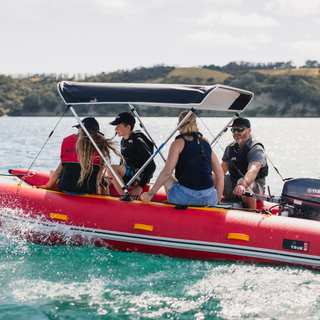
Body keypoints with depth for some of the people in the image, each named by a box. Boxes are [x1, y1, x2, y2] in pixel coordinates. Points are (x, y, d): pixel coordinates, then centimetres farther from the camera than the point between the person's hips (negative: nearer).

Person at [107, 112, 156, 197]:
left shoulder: (138, 140, -15)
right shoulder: (123, 141, 12)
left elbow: (152, 166, -18)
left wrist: (140, 187, -21)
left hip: (139, 176, -9)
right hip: (127, 176, 9)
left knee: (111, 168, -30)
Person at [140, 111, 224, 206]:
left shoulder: (178, 143, 1)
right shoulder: (206, 144, 15)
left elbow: (167, 172, -8)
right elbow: (220, 174, 14)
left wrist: (150, 193, 0)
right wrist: (217, 200, 21)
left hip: (185, 198, -3)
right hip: (209, 199, 4)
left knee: (168, 179, 28)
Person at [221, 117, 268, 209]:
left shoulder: (256, 149, -15)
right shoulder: (230, 148, 8)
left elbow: (253, 170, -35)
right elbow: (222, 169, 16)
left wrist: (242, 185, -54)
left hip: (255, 188, -6)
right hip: (232, 188, 6)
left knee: (242, 181, -39)